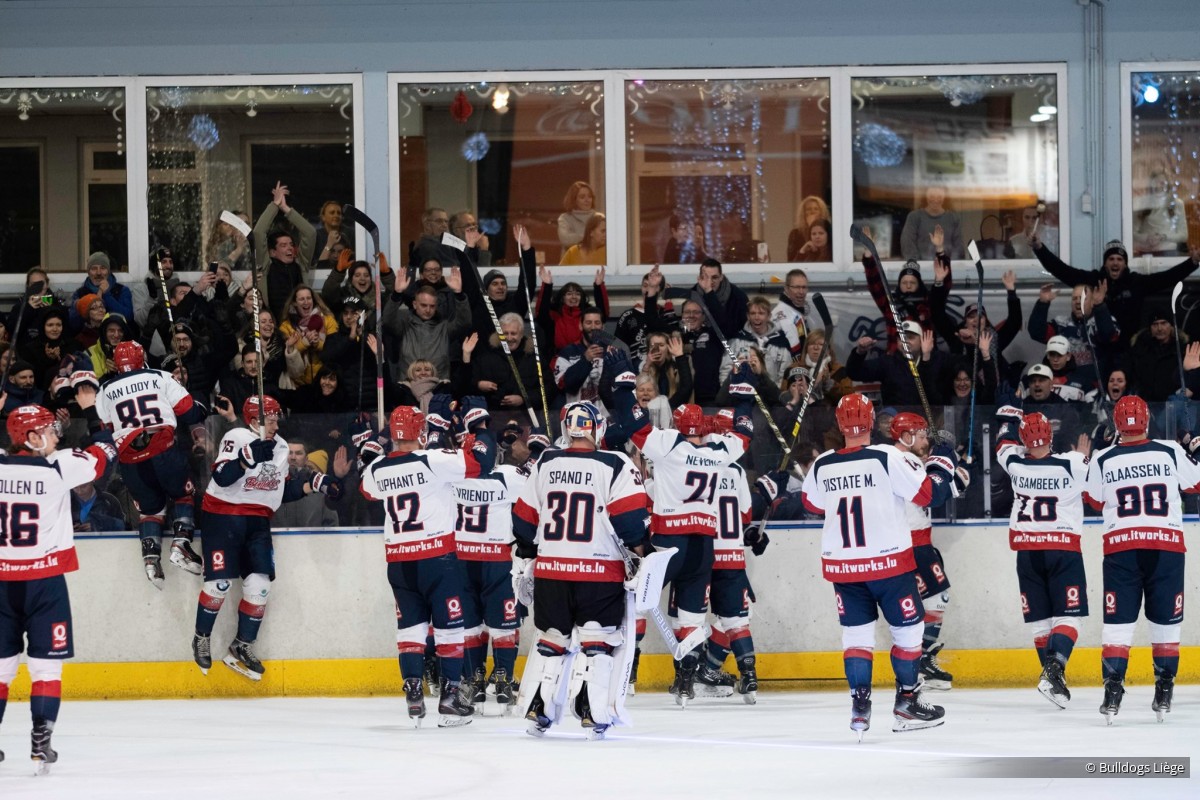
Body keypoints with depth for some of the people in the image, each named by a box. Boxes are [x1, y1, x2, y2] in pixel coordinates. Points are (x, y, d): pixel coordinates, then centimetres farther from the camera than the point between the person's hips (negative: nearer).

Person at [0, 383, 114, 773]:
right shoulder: (59, 466, -9)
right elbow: (105, 452, 4)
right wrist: (90, 409, 15)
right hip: (44, 579, -3)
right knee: (47, 663, 4)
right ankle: (40, 742, -1)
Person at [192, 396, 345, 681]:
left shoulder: (281, 447, 10)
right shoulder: (236, 438, -13)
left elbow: (282, 491, 15)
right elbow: (222, 477, -25)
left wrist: (316, 484, 5)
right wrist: (250, 457, -35)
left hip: (257, 521, 6)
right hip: (223, 516, -6)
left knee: (259, 583, -3)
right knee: (219, 582, -10)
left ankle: (243, 645, 10)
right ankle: (202, 638, 11)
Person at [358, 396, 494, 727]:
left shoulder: (377, 468, 3)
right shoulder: (433, 461, -14)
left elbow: (369, 488, 26)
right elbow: (479, 461, -15)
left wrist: (367, 453, 34)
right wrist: (477, 423, -2)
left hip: (398, 560, 4)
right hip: (437, 555, -4)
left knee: (410, 626, 10)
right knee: (449, 626, 5)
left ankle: (413, 696, 3)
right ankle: (451, 695, 5)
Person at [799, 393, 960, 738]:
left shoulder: (822, 466, -2)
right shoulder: (887, 458, -15)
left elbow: (812, 504, 16)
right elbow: (927, 492, -11)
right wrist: (943, 465, 6)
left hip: (841, 564, 3)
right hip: (888, 561, -3)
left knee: (856, 631, 12)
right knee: (907, 628, 11)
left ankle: (860, 706, 4)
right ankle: (906, 703, 15)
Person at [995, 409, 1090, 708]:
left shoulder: (1015, 465, -4)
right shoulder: (1071, 464, -12)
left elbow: (1005, 445, 19)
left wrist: (1008, 419, 37)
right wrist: (1083, 456, 19)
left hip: (1027, 551, 3)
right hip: (1064, 547, -3)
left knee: (1040, 619, 12)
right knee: (1068, 616, -3)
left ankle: (1053, 675, 13)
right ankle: (1053, 670, -23)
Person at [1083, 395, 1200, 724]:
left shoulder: (1102, 460, -2)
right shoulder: (1171, 453, -4)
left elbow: (1095, 501, 13)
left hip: (1121, 548, 0)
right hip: (1166, 544, 0)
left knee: (1118, 622, 2)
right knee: (1166, 622, 11)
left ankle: (1113, 692, -8)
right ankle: (1164, 693, 12)